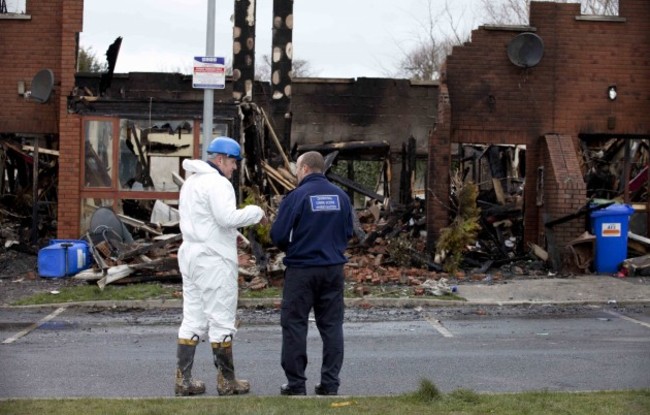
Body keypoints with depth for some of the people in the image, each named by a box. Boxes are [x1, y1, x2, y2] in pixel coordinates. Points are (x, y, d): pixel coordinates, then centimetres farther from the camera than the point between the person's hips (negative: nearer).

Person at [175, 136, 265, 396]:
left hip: (191, 255, 9)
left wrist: (231, 233, 16)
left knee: (192, 320, 10)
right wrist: (255, 212, -9)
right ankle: (226, 381, 6)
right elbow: (228, 217, -23)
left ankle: (183, 379, 9)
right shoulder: (217, 183, -14)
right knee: (221, 320, -1)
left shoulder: (191, 182, 17)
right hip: (214, 260, -9)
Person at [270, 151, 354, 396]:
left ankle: (296, 384, 6)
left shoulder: (297, 196, -11)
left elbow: (278, 235, -10)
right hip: (334, 269, 5)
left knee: (294, 325, 4)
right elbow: (348, 233, 12)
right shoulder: (340, 196, 4)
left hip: (301, 269, -4)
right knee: (331, 325, 10)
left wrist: (289, 249, 11)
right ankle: (330, 383, 11)